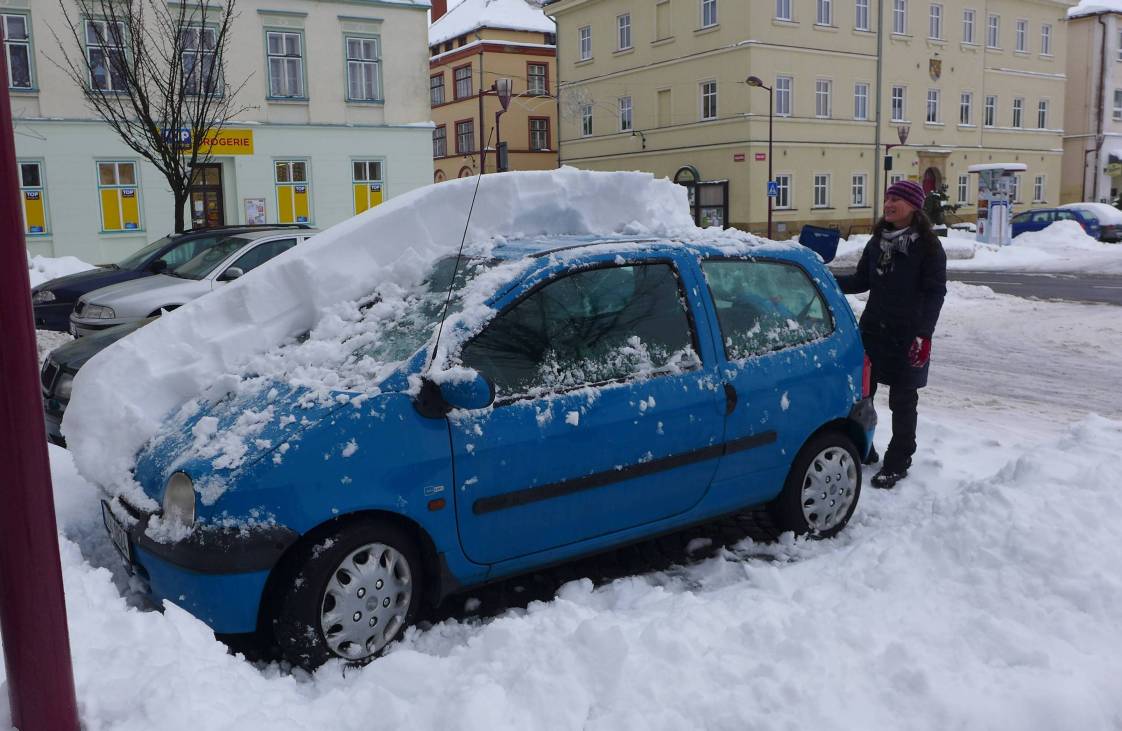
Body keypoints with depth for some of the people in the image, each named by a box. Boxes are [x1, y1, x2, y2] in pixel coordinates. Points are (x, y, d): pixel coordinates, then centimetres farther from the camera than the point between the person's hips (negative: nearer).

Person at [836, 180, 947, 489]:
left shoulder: (928, 245, -7)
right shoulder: (878, 240, 9)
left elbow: (935, 292, -9)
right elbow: (861, 281, 12)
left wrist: (924, 335, -17)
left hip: (907, 336, -5)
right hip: (873, 331, 5)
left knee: (902, 401, 5)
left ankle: (897, 463, 17)